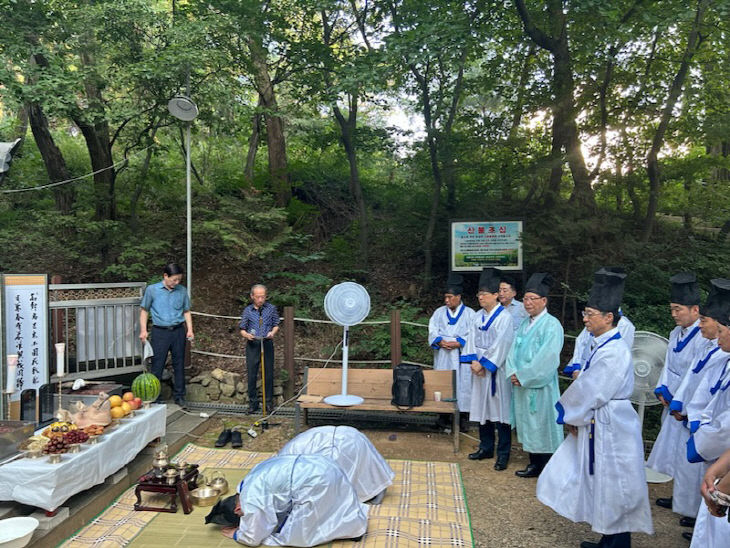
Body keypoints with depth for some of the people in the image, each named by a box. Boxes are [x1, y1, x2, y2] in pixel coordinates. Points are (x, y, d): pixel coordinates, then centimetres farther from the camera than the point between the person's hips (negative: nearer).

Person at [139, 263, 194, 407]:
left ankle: (179, 396, 18)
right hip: (160, 332, -2)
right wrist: (143, 330, -4)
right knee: (157, 366, 1)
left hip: (178, 331, 2)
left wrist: (190, 329, 1)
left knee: (179, 365, 8)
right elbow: (144, 310, 5)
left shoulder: (182, 291, 5)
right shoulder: (152, 290, -2)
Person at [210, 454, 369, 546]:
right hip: (319, 466, 10)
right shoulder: (250, 482, 20)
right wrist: (244, 526, 31)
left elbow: (253, 539, 2)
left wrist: (236, 534, 22)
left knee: (293, 533, 5)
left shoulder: (250, 501, -7)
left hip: (315, 482, -10)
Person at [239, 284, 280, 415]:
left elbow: (276, 324, 9)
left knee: (268, 374, 3)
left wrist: (273, 332, -12)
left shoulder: (271, 308, 4)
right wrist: (246, 335, -16)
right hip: (252, 345, 0)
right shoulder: (247, 311, 3)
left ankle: (269, 403, 16)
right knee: (252, 375, 2)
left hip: (267, 344, 0)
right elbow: (242, 329, 6)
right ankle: (253, 403, 15)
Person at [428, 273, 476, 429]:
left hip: (461, 357, -2)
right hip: (443, 357, 2)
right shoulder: (439, 312, 12)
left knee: (462, 384, -2)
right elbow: (433, 331, 5)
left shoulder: (469, 313, 4)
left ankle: (462, 416, 7)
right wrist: (440, 342, -14)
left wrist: (458, 343, -16)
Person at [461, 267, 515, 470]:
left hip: (496, 371, -6)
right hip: (479, 370, 6)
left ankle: (503, 453, 10)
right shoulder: (478, 316, 10)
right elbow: (472, 341, 8)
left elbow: (501, 345, -15)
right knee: (482, 408, 12)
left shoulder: (505, 317, -10)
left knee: (500, 410, 0)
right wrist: (474, 361, -6)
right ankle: (486, 448, 25)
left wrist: (484, 363, -13)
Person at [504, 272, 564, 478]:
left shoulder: (551, 325, -13)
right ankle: (534, 464, 28)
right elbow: (514, 349, 11)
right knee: (528, 424, 15)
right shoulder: (524, 324, 11)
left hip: (540, 386, -7)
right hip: (521, 384, 7)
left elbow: (547, 358, -20)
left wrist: (523, 376, -17)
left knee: (542, 424, 2)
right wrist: (513, 373, -5)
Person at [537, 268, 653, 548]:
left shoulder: (613, 352, -24)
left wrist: (568, 417, -8)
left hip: (610, 430, -10)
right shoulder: (604, 346, 6)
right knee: (599, 486, 19)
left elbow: (589, 392, -21)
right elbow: (589, 387, 11)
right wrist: (572, 417, 3)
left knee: (614, 492, 7)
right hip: (595, 425, 10)